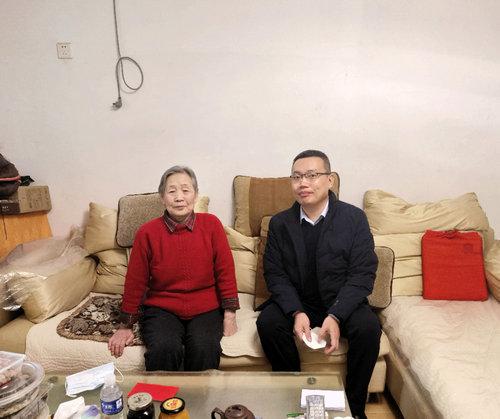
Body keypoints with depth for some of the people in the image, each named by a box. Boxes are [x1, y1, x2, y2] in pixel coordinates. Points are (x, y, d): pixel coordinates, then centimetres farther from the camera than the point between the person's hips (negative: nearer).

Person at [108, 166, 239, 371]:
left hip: (205, 309, 0)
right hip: (161, 309, 0)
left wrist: (230, 315, -2)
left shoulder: (211, 224, -2)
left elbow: (225, 271, 1)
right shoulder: (147, 232, -2)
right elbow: (135, 281, 4)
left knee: (205, 349, -26)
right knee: (164, 349, -27)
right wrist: (126, 326, 8)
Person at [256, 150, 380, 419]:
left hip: (342, 301, -1)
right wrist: (297, 312, -21)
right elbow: (275, 274, -4)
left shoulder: (354, 218, -7)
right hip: (295, 302, 1)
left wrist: (335, 316, -24)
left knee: (368, 327, -27)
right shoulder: (279, 223, -1)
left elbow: (363, 274, -12)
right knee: (267, 323, -25)